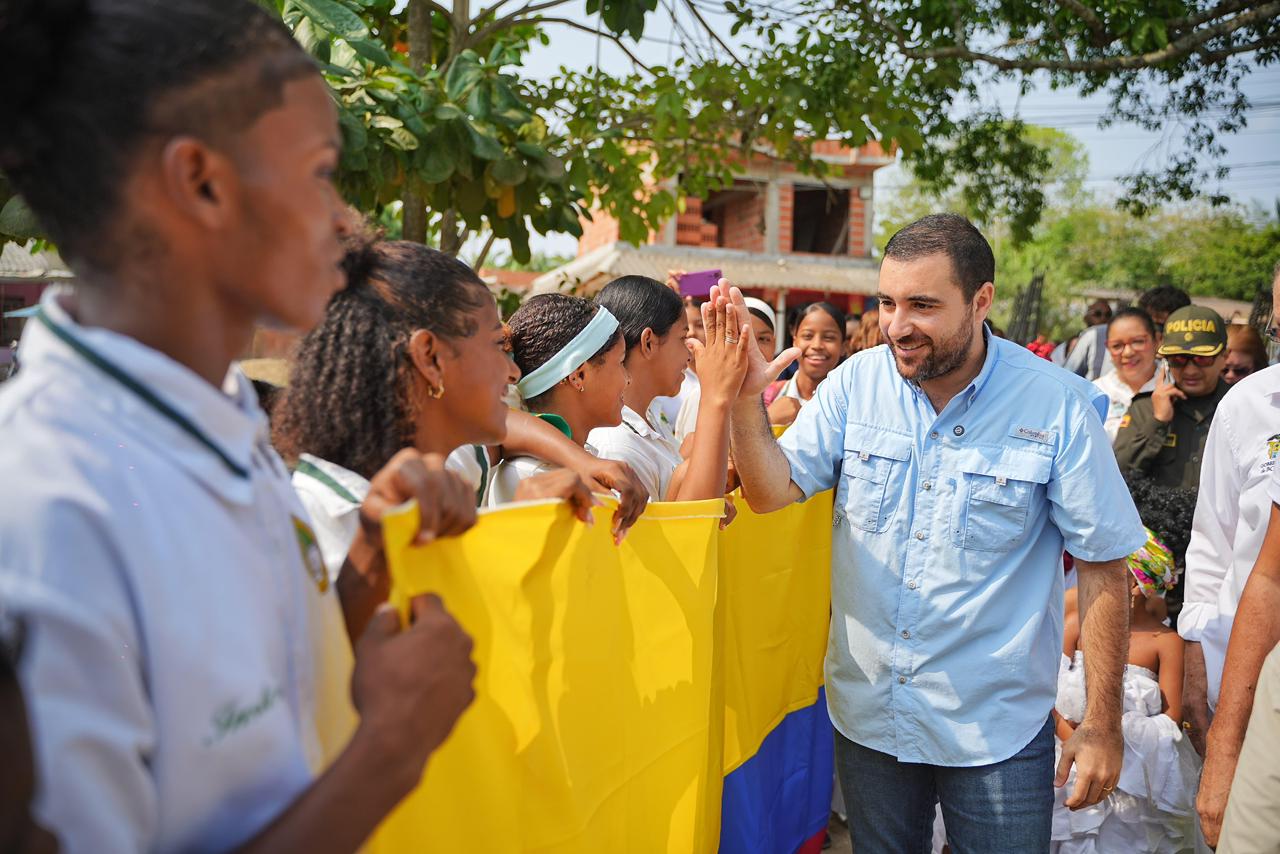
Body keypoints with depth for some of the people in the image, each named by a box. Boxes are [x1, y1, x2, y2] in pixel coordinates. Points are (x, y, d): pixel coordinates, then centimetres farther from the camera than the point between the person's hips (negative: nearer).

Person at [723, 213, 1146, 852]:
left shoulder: (1059, 407, -14)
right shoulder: (857, 382, -6)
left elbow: (1101, 564, -8)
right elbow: (773, 491, -9)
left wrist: (1102, 725, -6)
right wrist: (745, 398, -25)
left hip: (997, 732, -3)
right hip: (866, 715, 3)